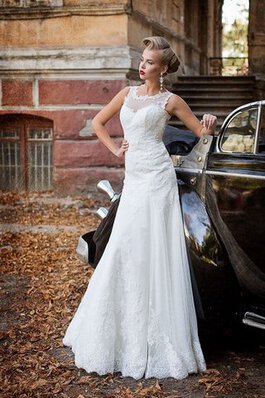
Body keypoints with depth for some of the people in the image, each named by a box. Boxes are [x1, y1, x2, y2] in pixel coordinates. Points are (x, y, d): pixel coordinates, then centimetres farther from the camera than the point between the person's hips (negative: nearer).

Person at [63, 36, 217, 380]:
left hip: (156, 175, -5)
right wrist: (115, 148, 12)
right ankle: (125, 332, 21)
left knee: (153, 251, -5)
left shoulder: (170, 100, 2)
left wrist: (210, 124, -15)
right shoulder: (127, 93, 15)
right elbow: (98, 122, 24)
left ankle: (157, 339, 5)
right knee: (124, 250, 6)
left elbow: (201, 131, 7)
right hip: (133, 177, 5)